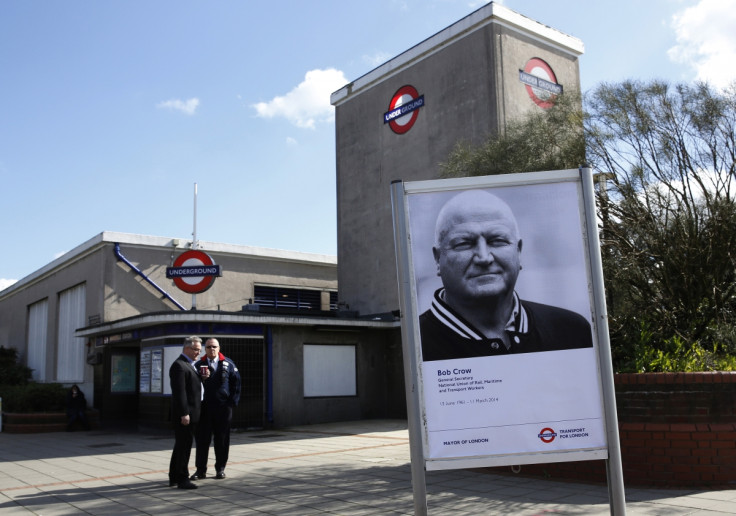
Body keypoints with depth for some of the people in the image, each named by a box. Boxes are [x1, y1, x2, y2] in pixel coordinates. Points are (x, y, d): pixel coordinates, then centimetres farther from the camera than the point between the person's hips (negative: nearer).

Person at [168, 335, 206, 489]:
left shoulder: (189, 365, 18)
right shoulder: (179, 365, -15)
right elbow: (179, 392, -21)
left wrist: (203, 377, 6)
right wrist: (184, 413, -24)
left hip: (190, 413, 11)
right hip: (185, 414, -11)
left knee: (181, 446, 17)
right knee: (184, 446, -5)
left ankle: (174, 477, 27)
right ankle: (182, 479, 2)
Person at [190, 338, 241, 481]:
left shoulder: (228, 364, 4)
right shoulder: (199, 365, 7)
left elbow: (236, 383, 4)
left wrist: (232, 402, -3)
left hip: (223, 408, 0)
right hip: (204, 408, 1)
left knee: (222, 439, 6)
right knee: (202, 439, 3)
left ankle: (220, 469, 17)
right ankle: (201, 470, 11)